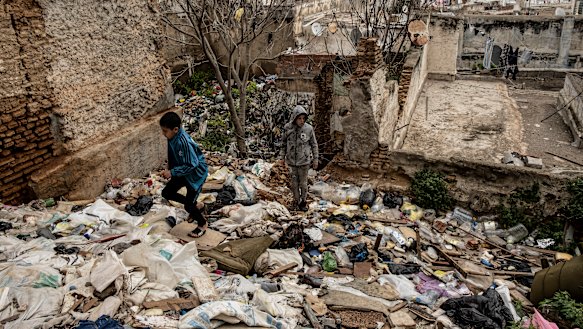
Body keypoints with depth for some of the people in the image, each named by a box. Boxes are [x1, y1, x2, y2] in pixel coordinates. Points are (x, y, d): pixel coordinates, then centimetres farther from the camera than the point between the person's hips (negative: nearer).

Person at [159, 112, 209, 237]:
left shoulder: (184, 142, -34)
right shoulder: (172, 137, -9)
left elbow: (192, 165, -31)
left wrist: (172, 172, -26)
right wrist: (169, 169, 0)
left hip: (196, 174, -8)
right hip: (182, 172, 9)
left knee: (188, 206, -1)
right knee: (166, 193, 12)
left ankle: (202, 224, 26)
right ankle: (192, 204, 30)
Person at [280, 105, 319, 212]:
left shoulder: (309, 129, -10)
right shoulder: (288, 128, -6)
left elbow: (314, 145, 1)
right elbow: (284, 143, 7)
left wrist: (315, 159, 3)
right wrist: (282, 157, 6)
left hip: (304, 161, -1)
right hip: (292, 161, 1)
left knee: (303, 183, 7)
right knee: (294, 183, 11)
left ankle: (303, 202, 23)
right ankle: (296, 201, 27)